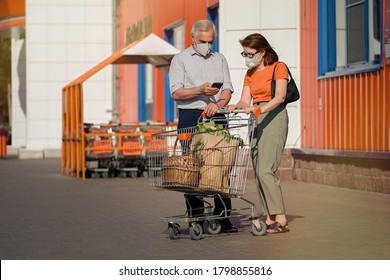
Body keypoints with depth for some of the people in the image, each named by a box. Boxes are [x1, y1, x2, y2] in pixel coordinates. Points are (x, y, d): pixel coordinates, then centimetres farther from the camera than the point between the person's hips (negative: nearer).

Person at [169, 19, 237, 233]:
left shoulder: (219, 59, 18)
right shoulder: (180, 59, 7)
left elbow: (228, 89, 10)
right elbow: (176, 93, -3)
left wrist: (218, 103, -11)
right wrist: (200, 90, -16)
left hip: (216, 117, 3)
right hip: (190, 117, -3)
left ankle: (223, 217, -1)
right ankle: (196, 218, 2)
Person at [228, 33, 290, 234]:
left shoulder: (279, 68, -1)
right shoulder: (250, 74, 19)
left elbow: (280, 96, -14)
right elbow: (245, 101, 10)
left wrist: (261, 108, -30)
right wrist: (236, 106, -12)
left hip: (274, 117, -7)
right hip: (256, 120, 7)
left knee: (265, 170, -17)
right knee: (258, 172, 2)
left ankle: (280, 219, -16)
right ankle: (269, 219, 4)